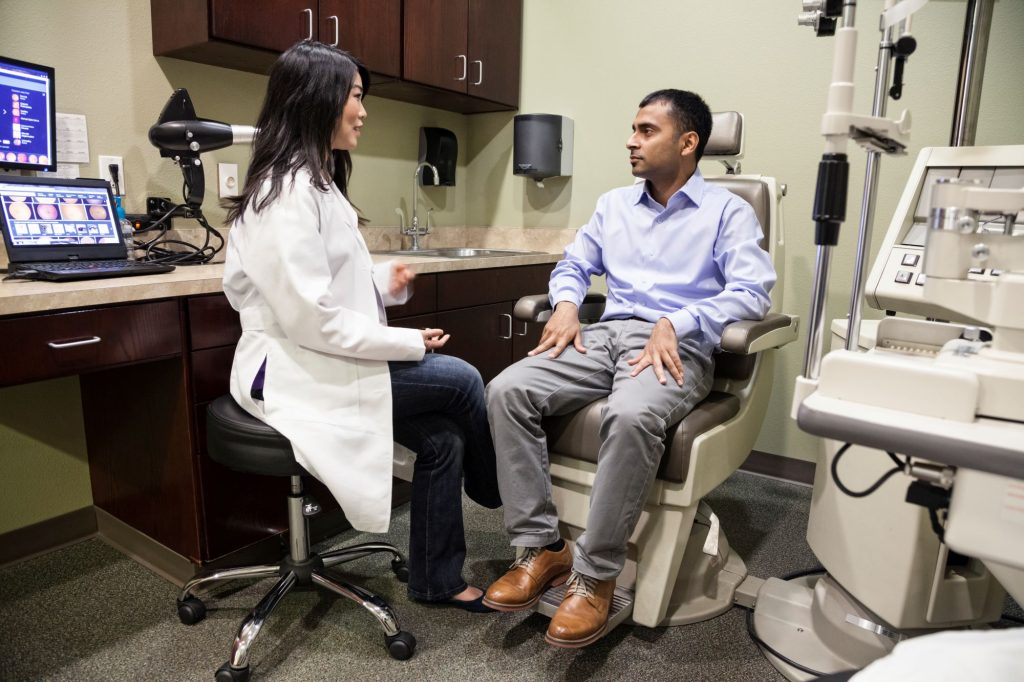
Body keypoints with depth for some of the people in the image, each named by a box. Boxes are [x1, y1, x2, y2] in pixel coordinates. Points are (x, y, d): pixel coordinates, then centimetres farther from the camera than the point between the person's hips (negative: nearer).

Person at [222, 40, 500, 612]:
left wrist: (383, 280, 0)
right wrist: (408, 343, -17)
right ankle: (499, 497, 14)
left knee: (443, 438, -4)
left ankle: (437, 579, 12)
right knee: (461, 380, -14)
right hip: (293, 370, -9)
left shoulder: (314, 180, 14)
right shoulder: (289, 190, -19)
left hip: (319, 359, 9)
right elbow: (310, 316, -24)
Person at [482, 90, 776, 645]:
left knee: (630, 416, -39)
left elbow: (751, 292, -5)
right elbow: (573, 265, 22)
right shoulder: (614, 204, 24)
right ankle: (541, 547, -15)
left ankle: (595, 576, -23)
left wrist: (676, 323, -19)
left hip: (676, 348, -5)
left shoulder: (728, 211, 8)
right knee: (506, 390, -21)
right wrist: (566, 303, -1)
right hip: (603, 334, 5)